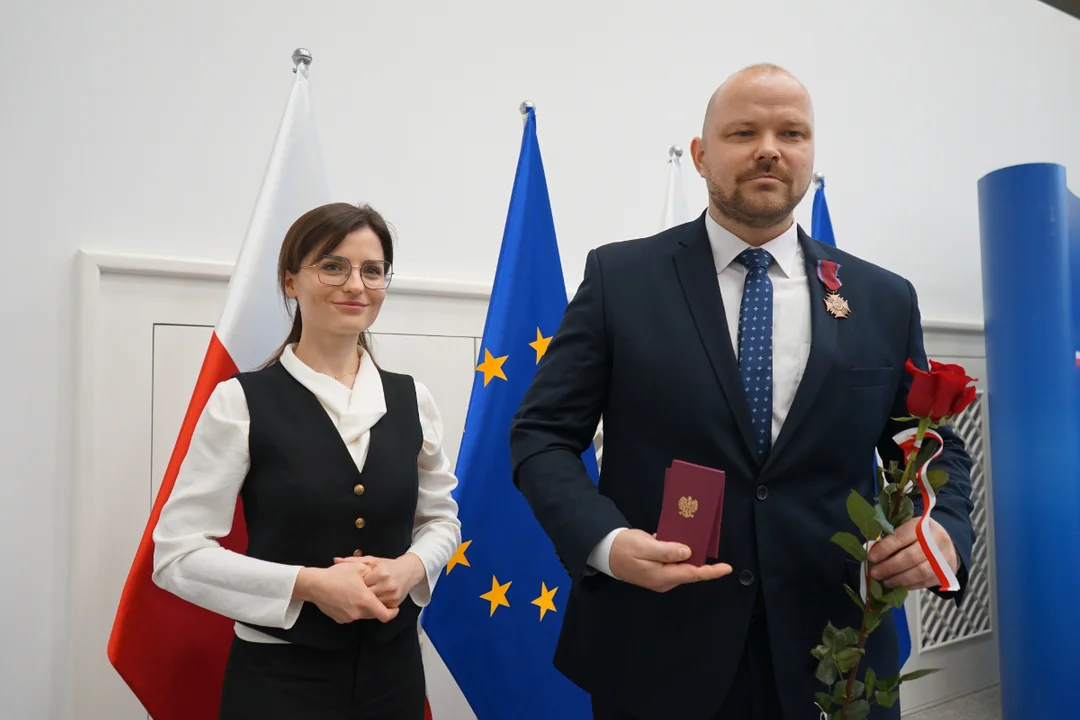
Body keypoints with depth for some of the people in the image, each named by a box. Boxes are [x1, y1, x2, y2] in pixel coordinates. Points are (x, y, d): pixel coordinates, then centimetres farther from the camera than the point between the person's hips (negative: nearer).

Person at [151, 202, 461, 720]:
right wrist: (308, 583, -20)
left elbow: (441, 518, 9)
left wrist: (409, 568, -11)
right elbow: (178, 552, -10)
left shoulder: (411, 400, 0)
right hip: (279, 675, -3)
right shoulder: (242, 401, -11)